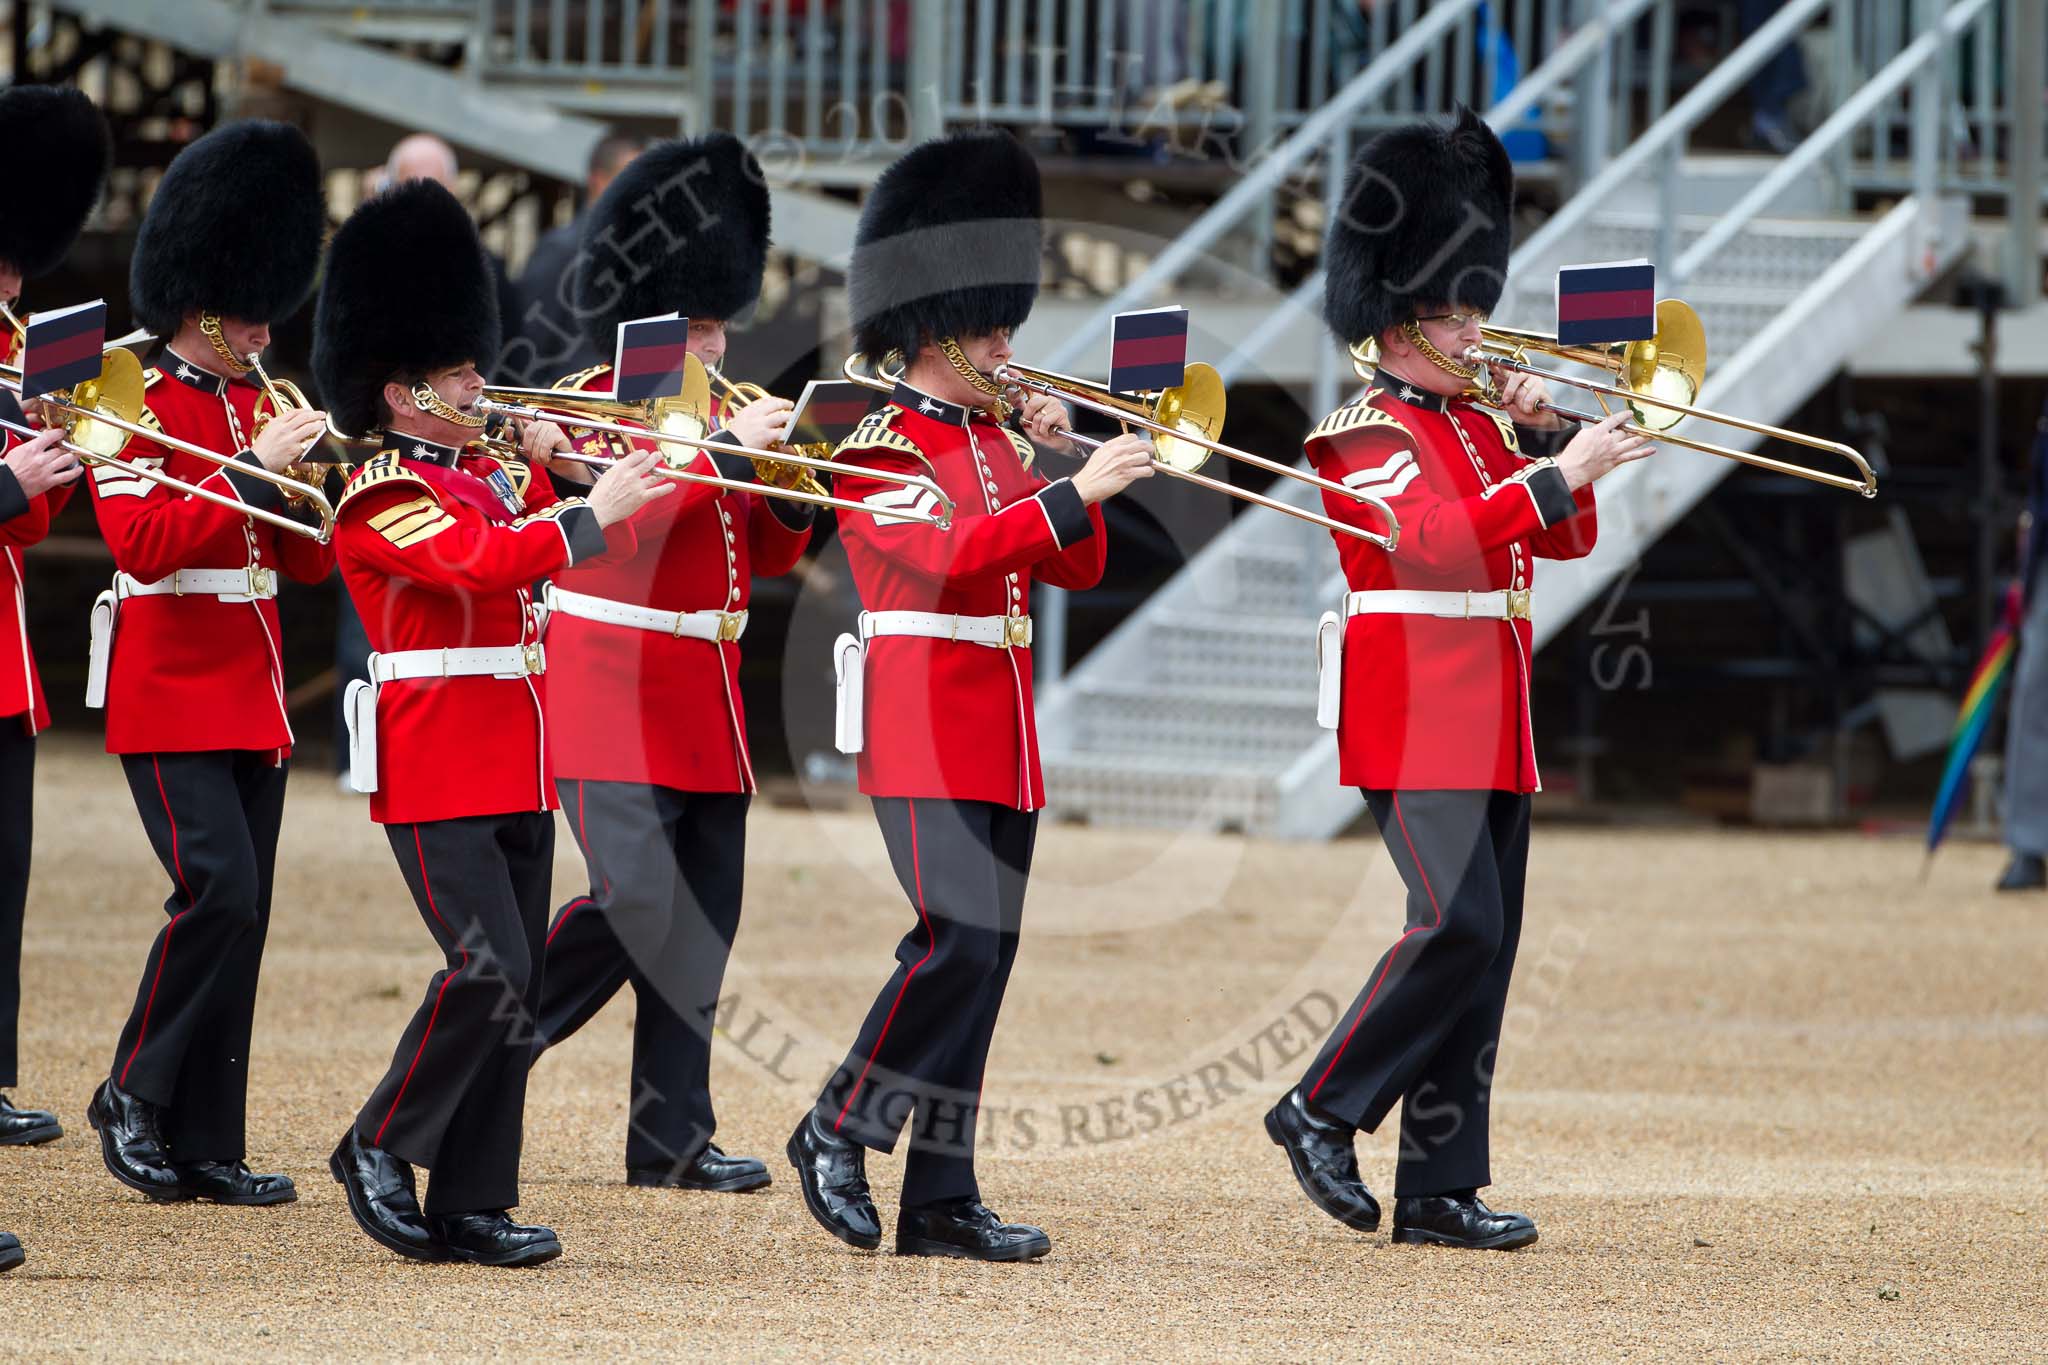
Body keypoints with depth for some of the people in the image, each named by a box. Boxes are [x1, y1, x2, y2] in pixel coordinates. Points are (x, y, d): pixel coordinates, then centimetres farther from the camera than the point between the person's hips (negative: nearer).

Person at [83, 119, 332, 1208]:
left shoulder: (251, 405, 15)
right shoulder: (134, 409, -7)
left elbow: (309, 559, 15)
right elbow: (144, 543, -20)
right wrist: (253, 471, -23)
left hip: (252, 699, 7)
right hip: (171, 699, -7)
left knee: (241, 913, 4)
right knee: (218, 889, -19)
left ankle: (205, 1147, 7)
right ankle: (134, 1097, -3)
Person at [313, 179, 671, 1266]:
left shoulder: (485, 477, 15)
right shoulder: (382, 495, -11)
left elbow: (541, 556, 21)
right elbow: (479, 563, -26)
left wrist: (545, 473, 8)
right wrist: (590, 513, -26)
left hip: (515, 770, 8)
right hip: (437, 772, -8)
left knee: (514, 988, 6)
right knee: (488, 967, -17)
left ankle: (472, 1204, 9)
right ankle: (379, 1149, -1)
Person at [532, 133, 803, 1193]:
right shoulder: (591, 406, -7)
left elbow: (763, 553, 16)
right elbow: (618, 521, -23)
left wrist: (794, 487, -4)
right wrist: (725, 450, -25)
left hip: (702, 709, 8)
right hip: (614, 701, -8)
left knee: (701, 925, 3)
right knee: (635, 906, -16)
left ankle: (672, 1139, 4)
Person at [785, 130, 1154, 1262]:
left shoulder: (995, 438, 16)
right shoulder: (879, 445, -8)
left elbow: (1077, 571, 14)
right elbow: (950, 552, -25)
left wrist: (1056, 459, 0)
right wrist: (1077, 491, -29)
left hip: (1001, 742, 8)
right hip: (923, 734, -8)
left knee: (984, 957, 4)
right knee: (956, 943, -17)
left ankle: (941, 1201, 5)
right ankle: (837, 1132, -2)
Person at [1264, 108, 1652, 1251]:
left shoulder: (1478, 426, 17)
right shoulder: (1366, 431, -8)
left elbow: (1569, 541, 17)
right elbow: (1435, 536, -23)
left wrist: (1541, 435, 3)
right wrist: (1559, 471, -25)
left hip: (1494, 727, 9)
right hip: (1415, 716, -8)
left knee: (1487, 947, 5)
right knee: (1457, 924, -18)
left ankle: (1442, 1187, 6)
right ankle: (1323, 1112, -4)